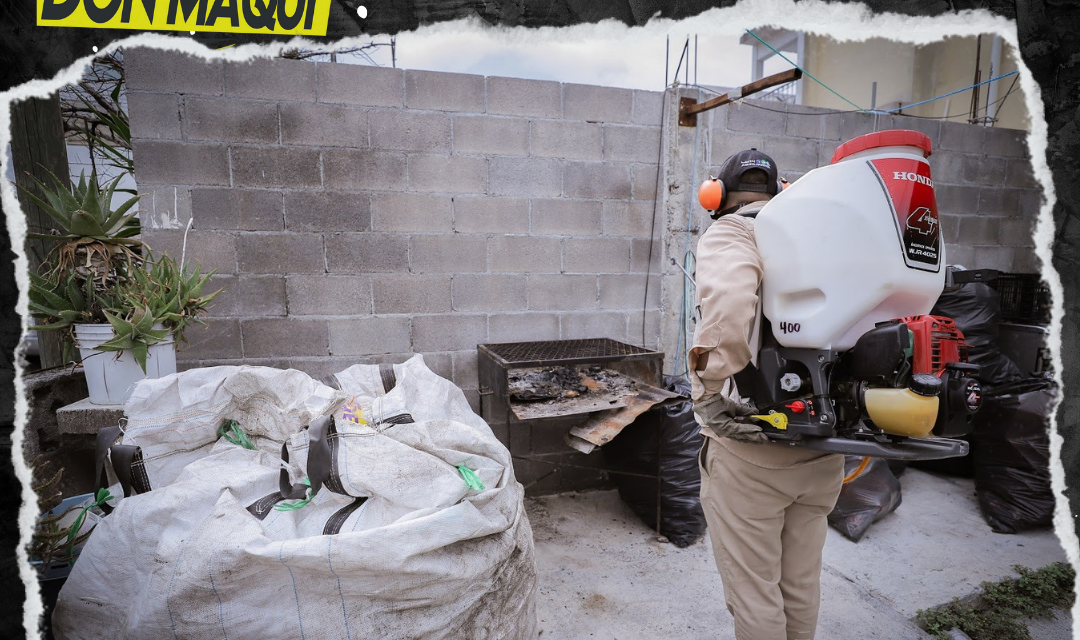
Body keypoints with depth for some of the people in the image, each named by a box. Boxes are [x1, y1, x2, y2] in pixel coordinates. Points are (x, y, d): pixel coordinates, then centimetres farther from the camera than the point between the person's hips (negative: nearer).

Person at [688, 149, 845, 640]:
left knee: (753, 590, 12)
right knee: (802, 584, 25)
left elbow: (729, 299, -33)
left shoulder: (728, 234, -9)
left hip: (752, 449, -7)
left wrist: (710, 389, -22)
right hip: (824, 447, 7)